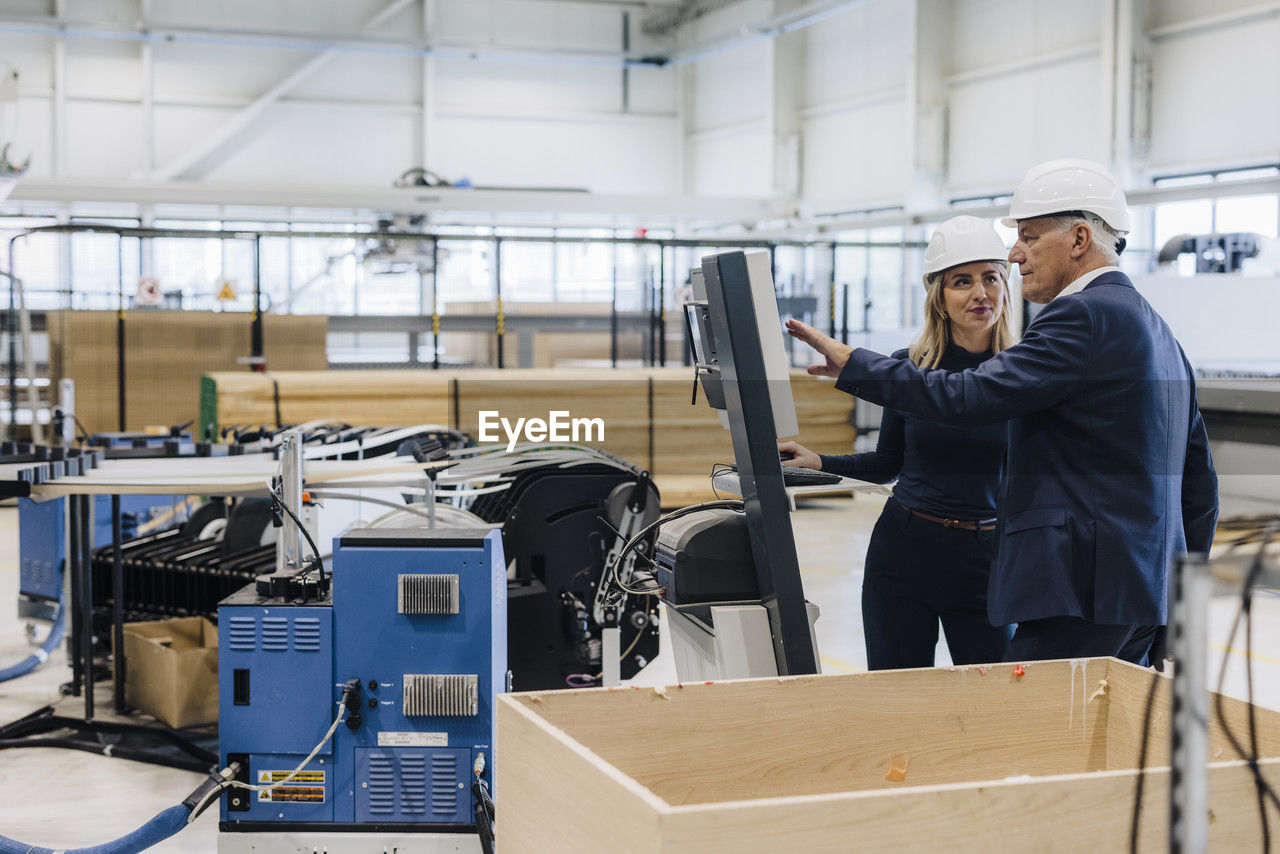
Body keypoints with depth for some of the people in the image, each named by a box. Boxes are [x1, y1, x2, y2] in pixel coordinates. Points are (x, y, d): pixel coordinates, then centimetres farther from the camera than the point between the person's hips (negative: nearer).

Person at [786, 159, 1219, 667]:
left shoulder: (1084, 316, -11)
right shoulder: (1156, 329, 20)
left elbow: (969, 397, -19)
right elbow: (1199, 481, 22)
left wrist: (852, 364, -11)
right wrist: (1178, 592, 26)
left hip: (1085, 593, -10)